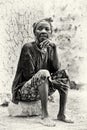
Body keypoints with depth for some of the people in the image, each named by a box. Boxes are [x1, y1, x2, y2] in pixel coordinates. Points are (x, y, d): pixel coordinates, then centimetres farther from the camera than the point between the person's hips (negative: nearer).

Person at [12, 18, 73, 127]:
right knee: (43, 73, -33)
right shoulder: (28, 47, -13)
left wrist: (54, 48, -12)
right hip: (24, 90, -7)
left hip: (40, 91, 7)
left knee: (64, 75, -2)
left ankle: (61, 114, -2)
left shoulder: (49, 48, 7)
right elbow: (29, 74, -19)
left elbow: (56, 69, -6)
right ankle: (45, 115, -30)